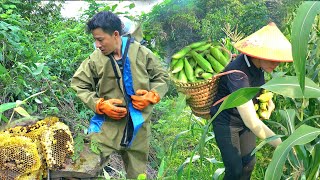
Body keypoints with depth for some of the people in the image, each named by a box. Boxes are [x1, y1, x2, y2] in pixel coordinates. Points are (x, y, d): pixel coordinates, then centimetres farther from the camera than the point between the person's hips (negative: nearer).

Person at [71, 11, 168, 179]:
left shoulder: (142, 53, -5)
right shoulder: (95, 59, -8)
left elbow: (161, 77, 7)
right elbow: (79, 85, 1)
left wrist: (151, 96, -11)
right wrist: (100, 105, -12)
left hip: (137, 126, 1)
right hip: (107, 125, -1)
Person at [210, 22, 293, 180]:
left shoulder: (257, 64, -12)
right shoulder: (237, 74, -36)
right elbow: (251, 122, -41)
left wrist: (268, 99, -2)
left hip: (245, 119, 7)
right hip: (226, 122, -7)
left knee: (249, 163, 11)